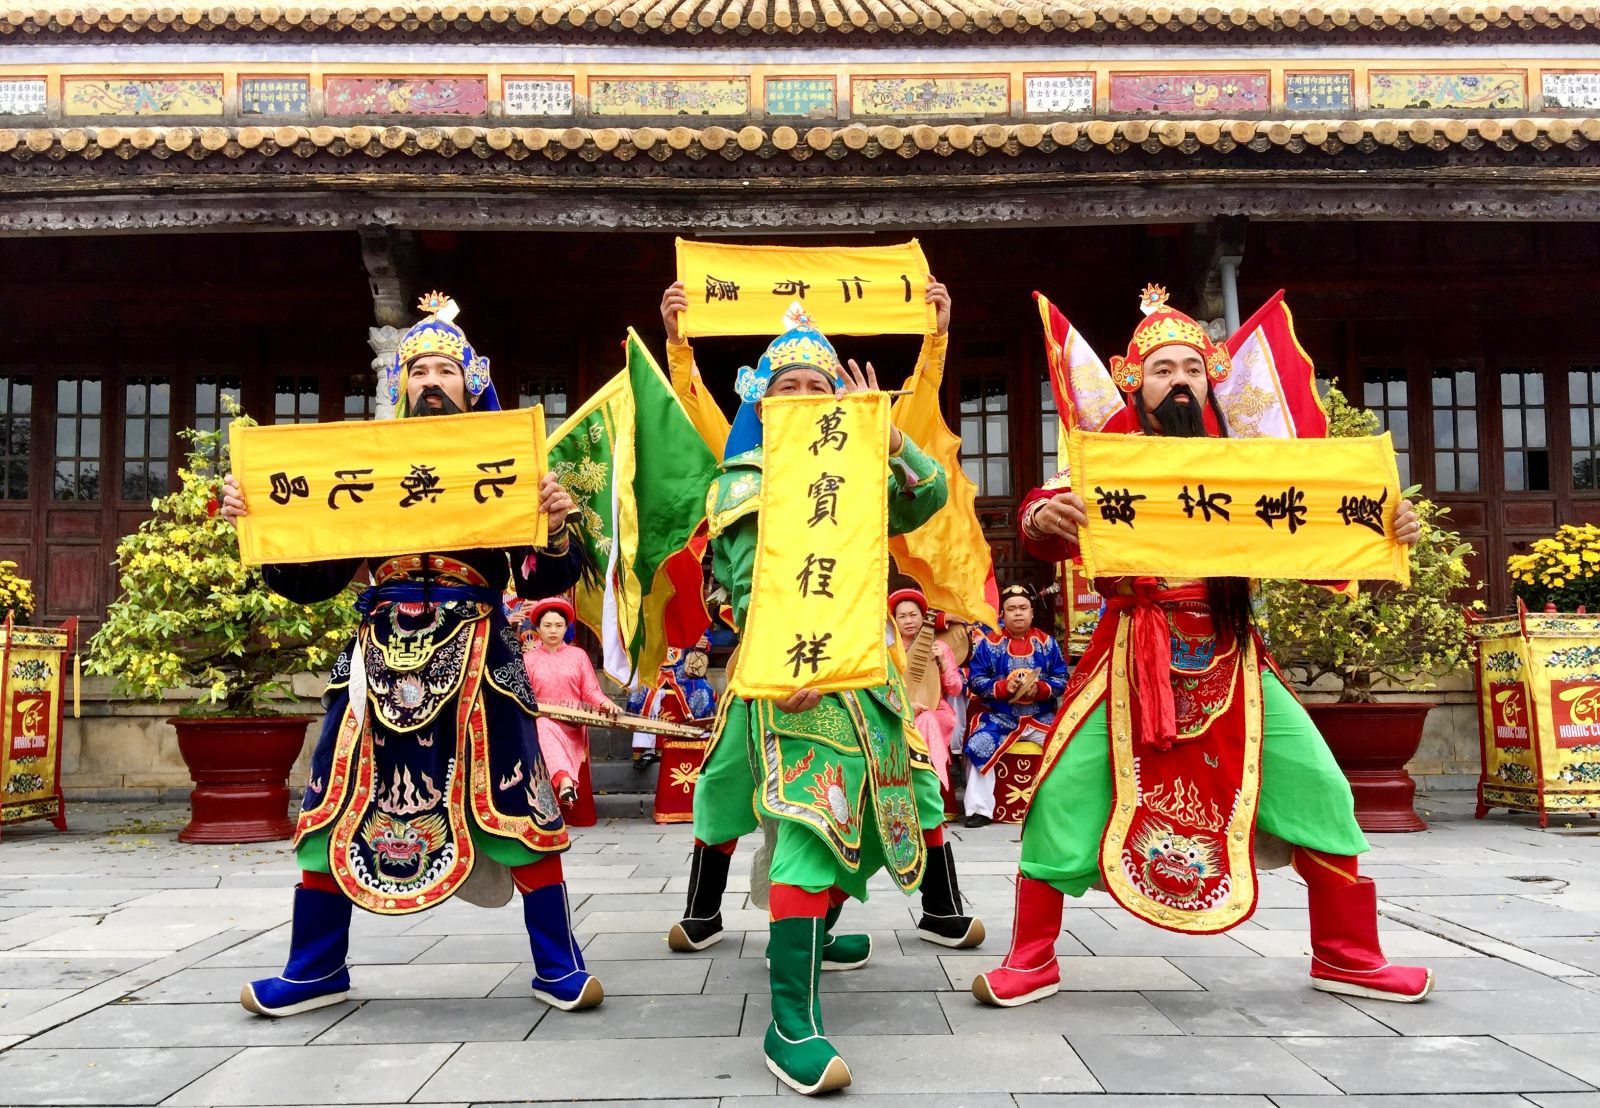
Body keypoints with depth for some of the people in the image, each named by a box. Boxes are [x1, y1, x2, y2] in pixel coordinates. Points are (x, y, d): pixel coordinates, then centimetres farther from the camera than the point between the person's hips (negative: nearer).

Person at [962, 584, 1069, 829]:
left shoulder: (1047, 642, 5)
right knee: (978, 746, -26)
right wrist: (1004, 687, -18)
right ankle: (980, 808, -15)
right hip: (999, 717, -1)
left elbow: (1062, 680, 2)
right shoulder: (989, 643, 1)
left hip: (1042, 717, 1)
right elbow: (975, 680, -3)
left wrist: (1040, 689, -17)